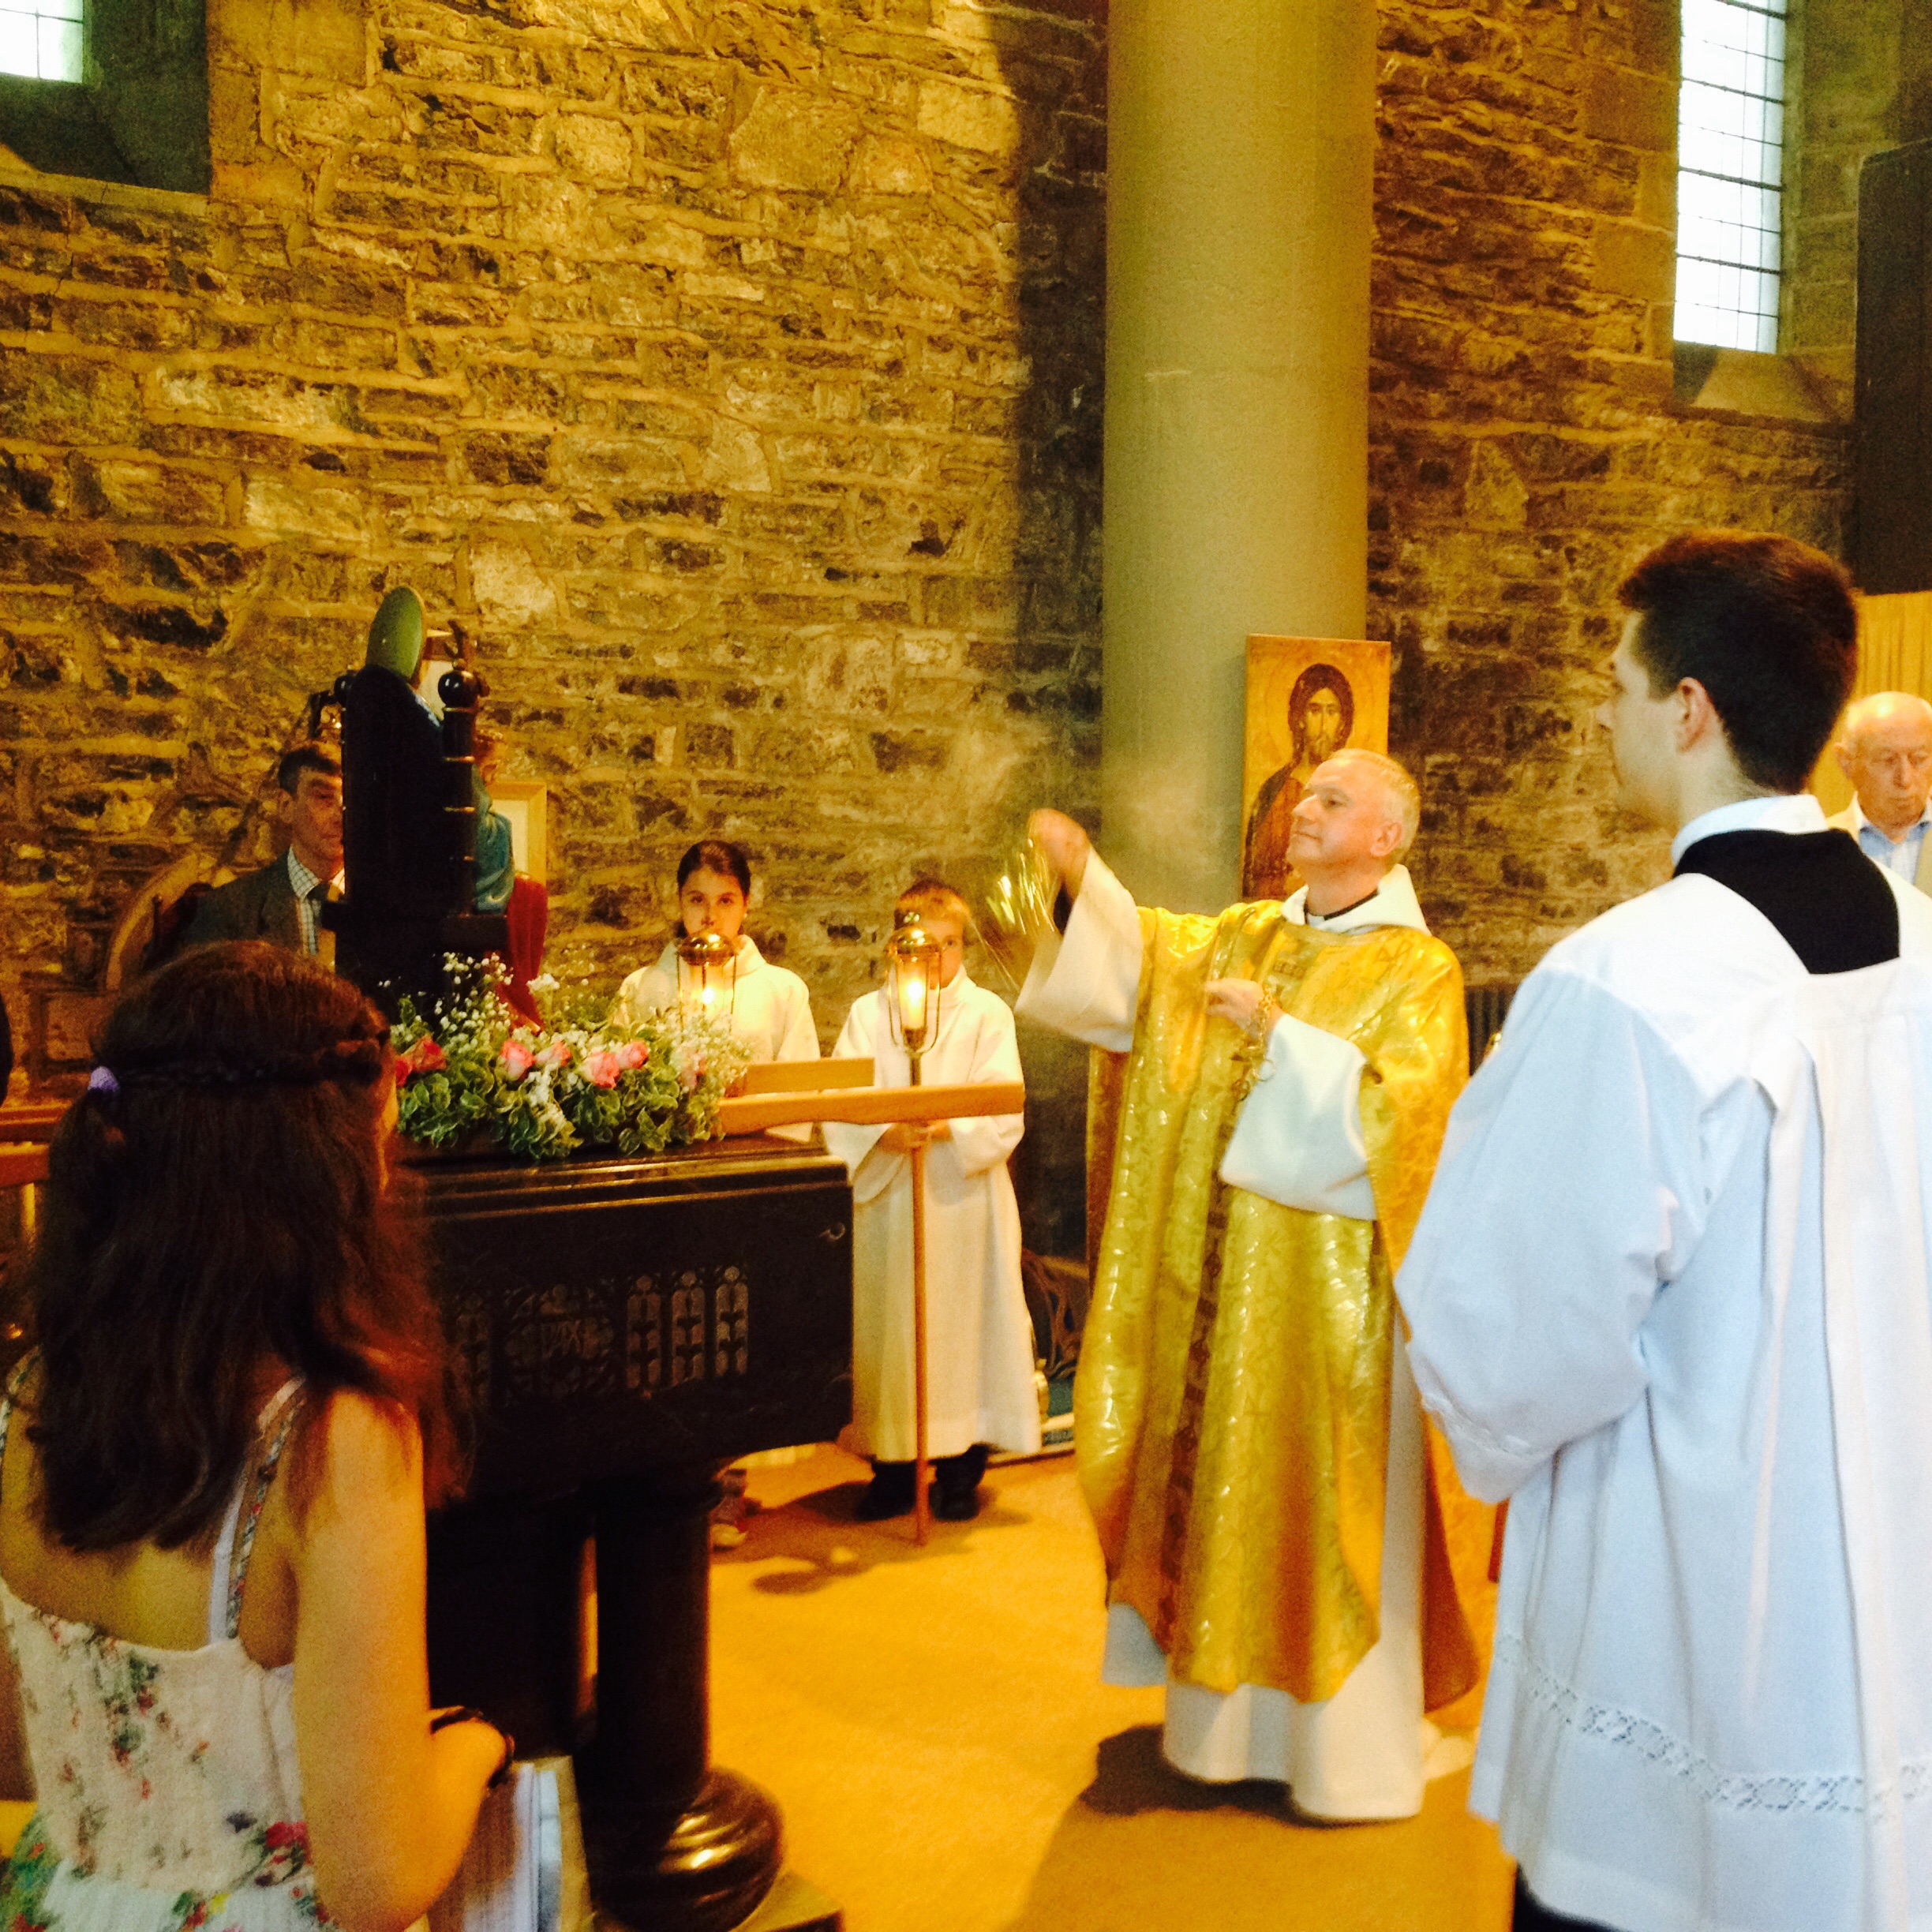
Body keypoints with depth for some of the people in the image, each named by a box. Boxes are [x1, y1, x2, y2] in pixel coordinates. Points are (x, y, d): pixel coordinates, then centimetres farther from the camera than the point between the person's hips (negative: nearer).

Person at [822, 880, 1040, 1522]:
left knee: (963, 1324, 2)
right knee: (887, 1327, 5)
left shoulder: (988, 1013, 4)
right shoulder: (867, 1014, 8)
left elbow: (1004, 1114, -6)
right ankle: (892, 1466, 19)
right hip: (885, 1200, 1)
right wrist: (883, 1135, -22)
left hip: (964, 1199, -1)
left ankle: (961, 1468, 15)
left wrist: (950, 1128, -24)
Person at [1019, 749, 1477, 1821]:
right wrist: (1081, 877, -13)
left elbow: (1393, 1107, -19)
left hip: (1326, 1288, -6)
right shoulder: (1245, 935, 12)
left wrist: (1278, 1031, -24)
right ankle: (1241, 1706, 31)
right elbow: (1148, 953, 0)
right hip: (1222, 1280, 6)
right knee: (1227, 1483, 14)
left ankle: (1352, 1747, 18)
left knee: (1328, 1503, 2)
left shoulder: (1417, 970, -7)